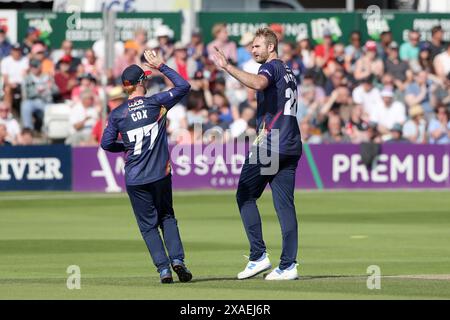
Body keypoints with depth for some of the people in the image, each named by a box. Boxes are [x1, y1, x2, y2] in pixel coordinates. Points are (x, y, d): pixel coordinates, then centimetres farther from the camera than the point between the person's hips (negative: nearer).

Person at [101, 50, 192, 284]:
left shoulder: (117, 114, -2)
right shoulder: (156, 103, -6)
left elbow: (106, 144, 2)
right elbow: (183, 86, 1)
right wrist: (161, 67, 6)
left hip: (135, 180, 0)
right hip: (160, 175, 0)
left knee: (148, 224, 9)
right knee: (167, 217, 18)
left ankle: (163, 268, -2)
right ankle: (177, 259, 0)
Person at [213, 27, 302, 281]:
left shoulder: (272, 67, -6)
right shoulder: (289, 72, 22)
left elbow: (258, 83, -31)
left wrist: (227, 67, -33)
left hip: (268, 146, -8)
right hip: (292, 147, 8)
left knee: (245, 196, 3)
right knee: (285, 204, 5)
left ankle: (259, 256, -5)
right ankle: (288, 266, -1)